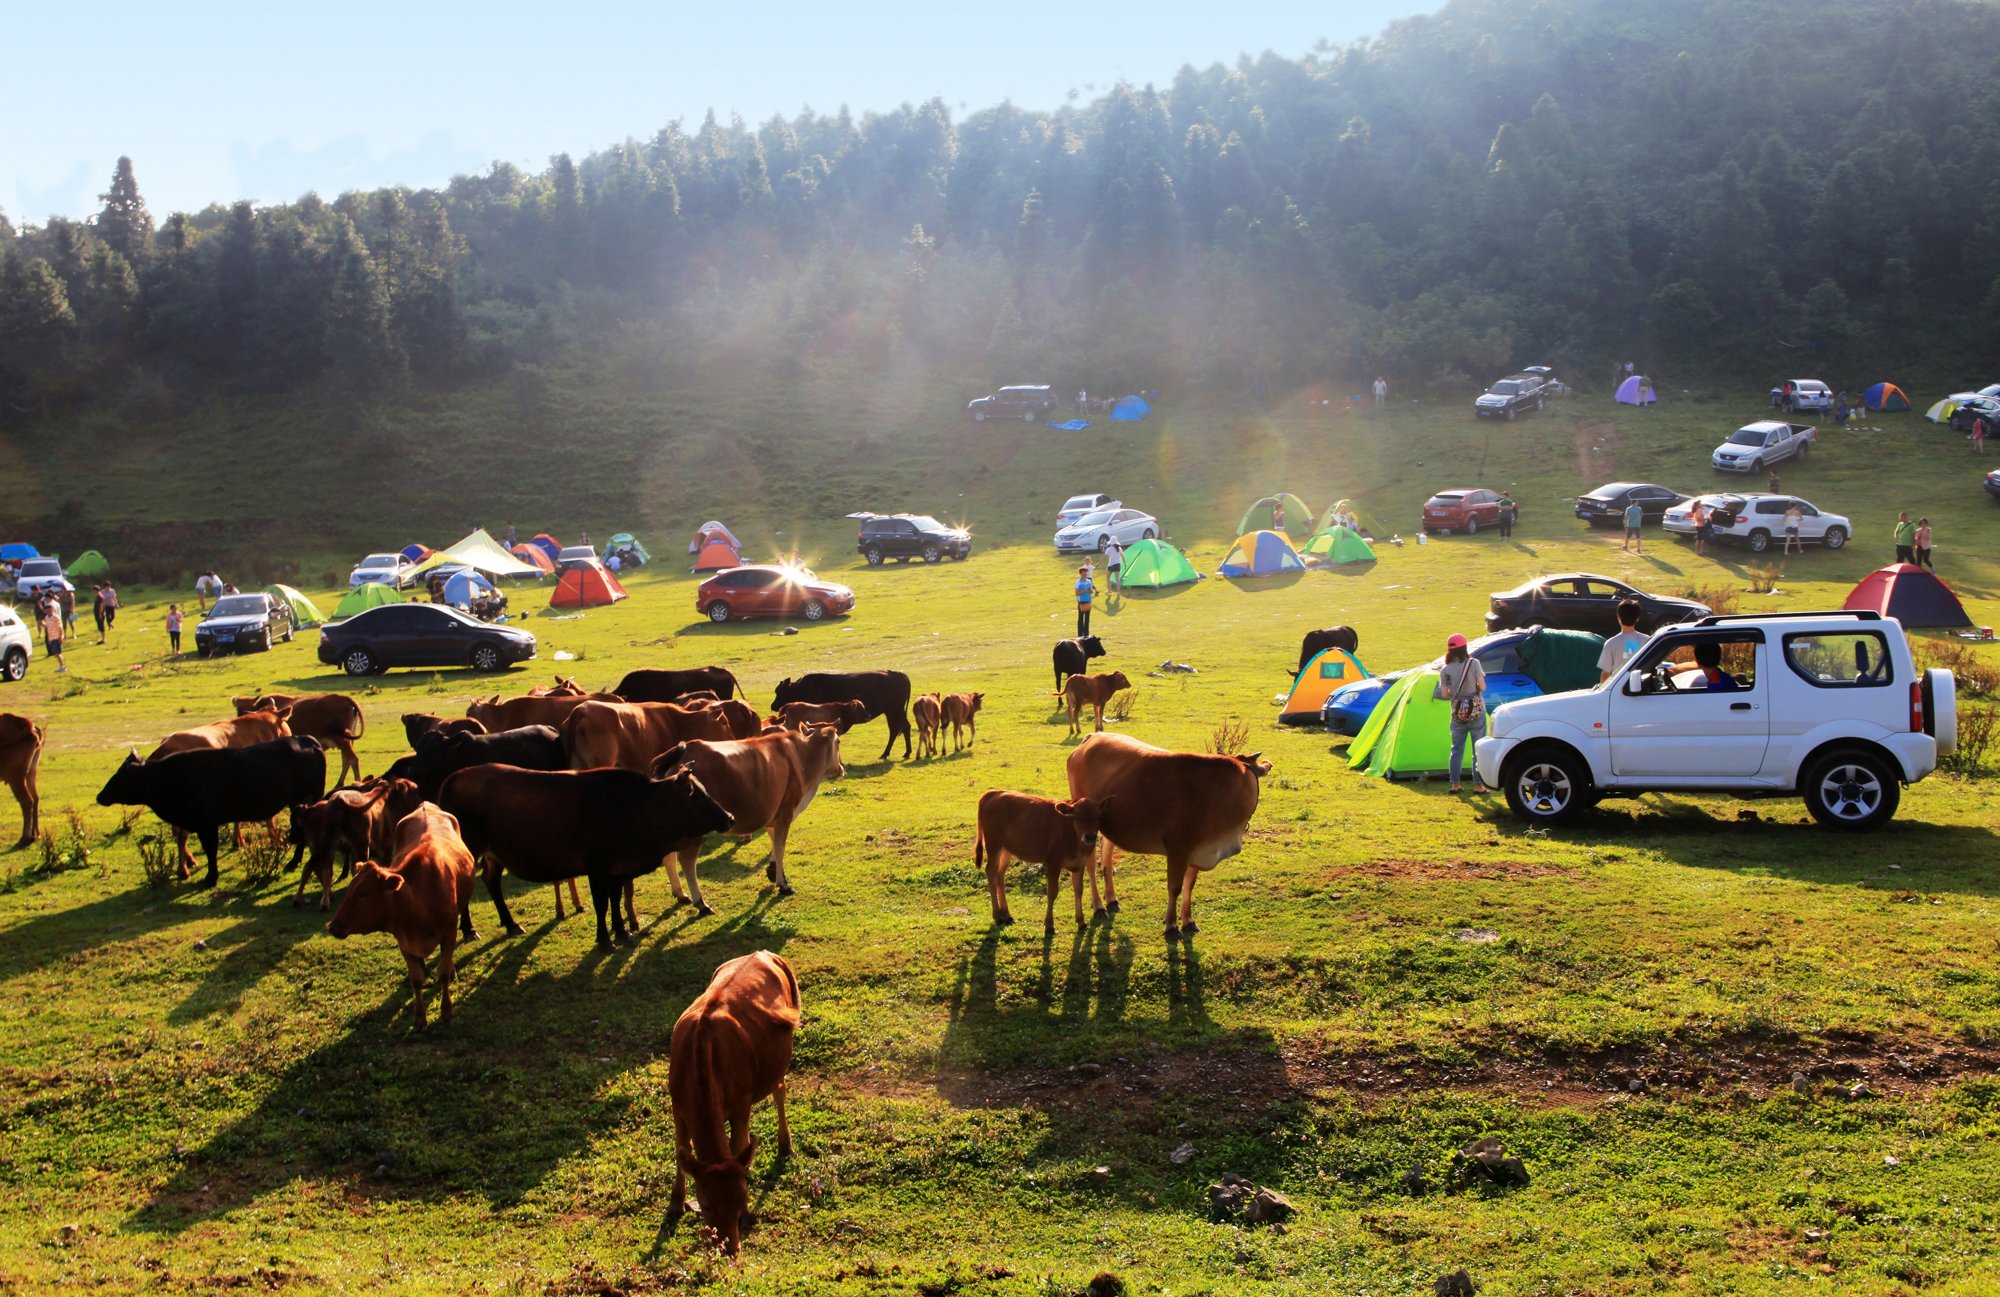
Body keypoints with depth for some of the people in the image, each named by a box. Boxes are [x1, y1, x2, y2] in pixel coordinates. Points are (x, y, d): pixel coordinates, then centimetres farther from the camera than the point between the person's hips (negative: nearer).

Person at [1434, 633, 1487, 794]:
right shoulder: (1473, 663, -9)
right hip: (1476, 713, -2)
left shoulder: (1445, 670, -1)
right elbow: (1482, 686, -10)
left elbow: (1444, 694, -2)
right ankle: (1478, 785, 6)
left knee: (1457, 749, 13)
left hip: (1457, 715, 3)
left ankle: (1455, 784, 13)